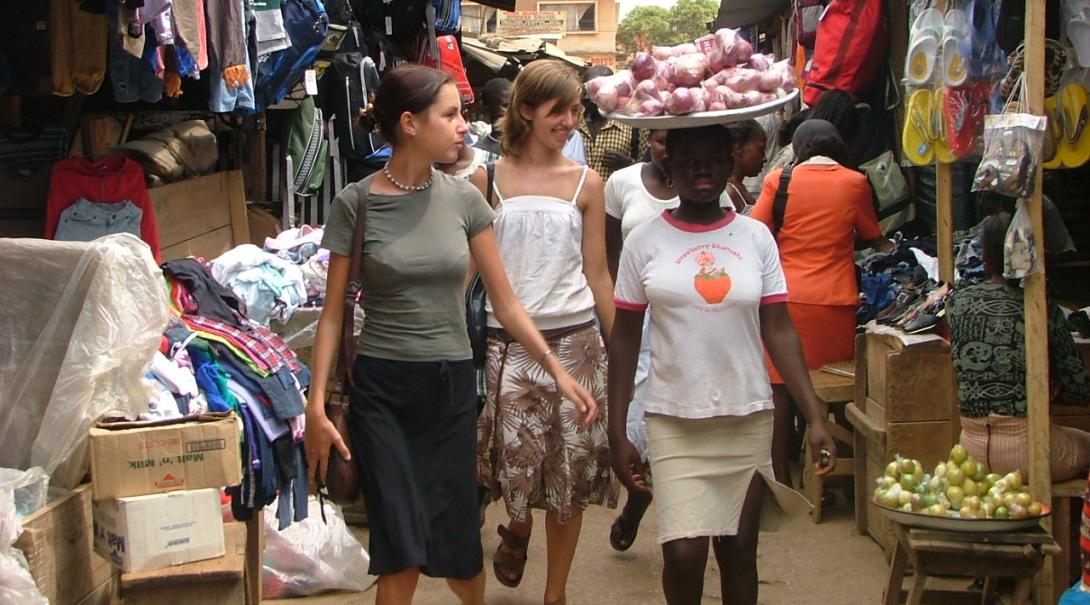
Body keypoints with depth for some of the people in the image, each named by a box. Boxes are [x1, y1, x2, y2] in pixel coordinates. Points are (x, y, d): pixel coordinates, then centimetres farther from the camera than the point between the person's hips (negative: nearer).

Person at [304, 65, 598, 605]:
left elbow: (504, 301, 6)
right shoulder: (356, 204, -5)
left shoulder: (463, 199, 2)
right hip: (382, 386, -2)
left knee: (454, 544, 7)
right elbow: (333, 311, -2)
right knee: (401, 551, -6)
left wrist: (557, 369, -2)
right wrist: (316, 404, -9)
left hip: (452, 384, 2)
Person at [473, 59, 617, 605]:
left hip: (575, 340, 1)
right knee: (514, 454, -11)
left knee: (570, 472, 3)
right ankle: (519, 524, 26)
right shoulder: (489, 179, 3)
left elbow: (597, 275, 9)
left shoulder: (585, 183, 6)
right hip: (507, 341, -1)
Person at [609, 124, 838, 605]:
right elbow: (625, 338, 3)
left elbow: (779, 330, 3)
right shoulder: (645, 241, 0)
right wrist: (616, 431, -1)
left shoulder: (755, 237, 4)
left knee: (738, 549, 7)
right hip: (674, 421, -2)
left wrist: (815, 416, -5)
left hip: (748, 419, 2)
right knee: (684, 553, -10)